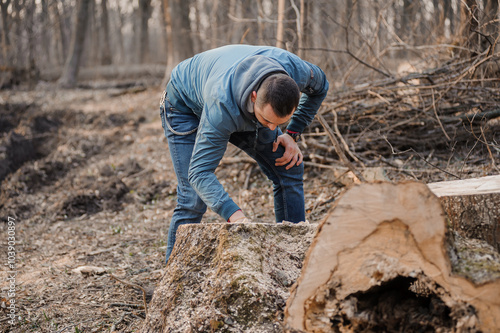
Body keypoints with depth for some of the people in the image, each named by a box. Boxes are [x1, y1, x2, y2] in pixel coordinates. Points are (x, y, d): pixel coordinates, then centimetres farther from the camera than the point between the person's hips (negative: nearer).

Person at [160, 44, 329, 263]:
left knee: (289, 168, -5)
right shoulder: (222, 105, -47)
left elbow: (319, 87, -6)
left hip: (243, 108, 5)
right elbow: (200, 172, -45)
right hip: (186, 105, -5)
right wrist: (234, 215, -59)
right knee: (193, 199, -18)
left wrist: (292, 133, -15)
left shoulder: (295, 70, -33)